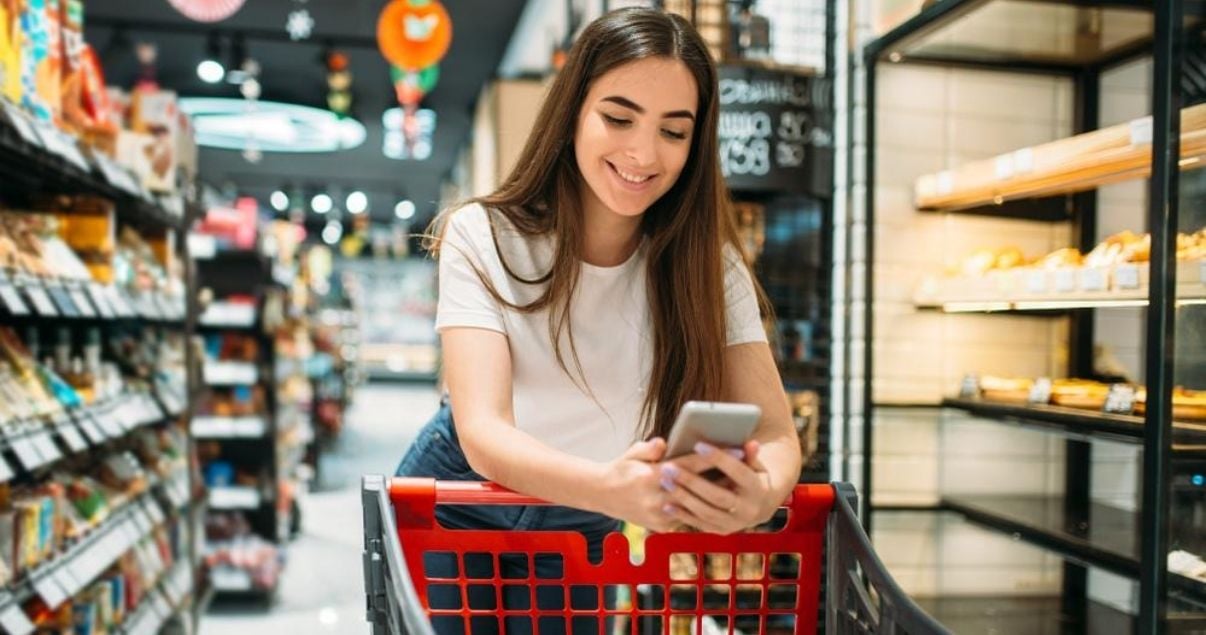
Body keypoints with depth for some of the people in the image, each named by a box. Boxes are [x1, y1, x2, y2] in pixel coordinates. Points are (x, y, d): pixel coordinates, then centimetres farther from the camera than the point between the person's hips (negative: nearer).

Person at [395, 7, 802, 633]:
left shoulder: (707, 265, -16)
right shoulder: (482, 237, -23)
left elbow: (776, 433, -22)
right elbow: (482, 431, -32)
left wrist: (762, 491, -47)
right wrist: (609, 487, -53)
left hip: (584, 533, 2)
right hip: (454, 512, -1)